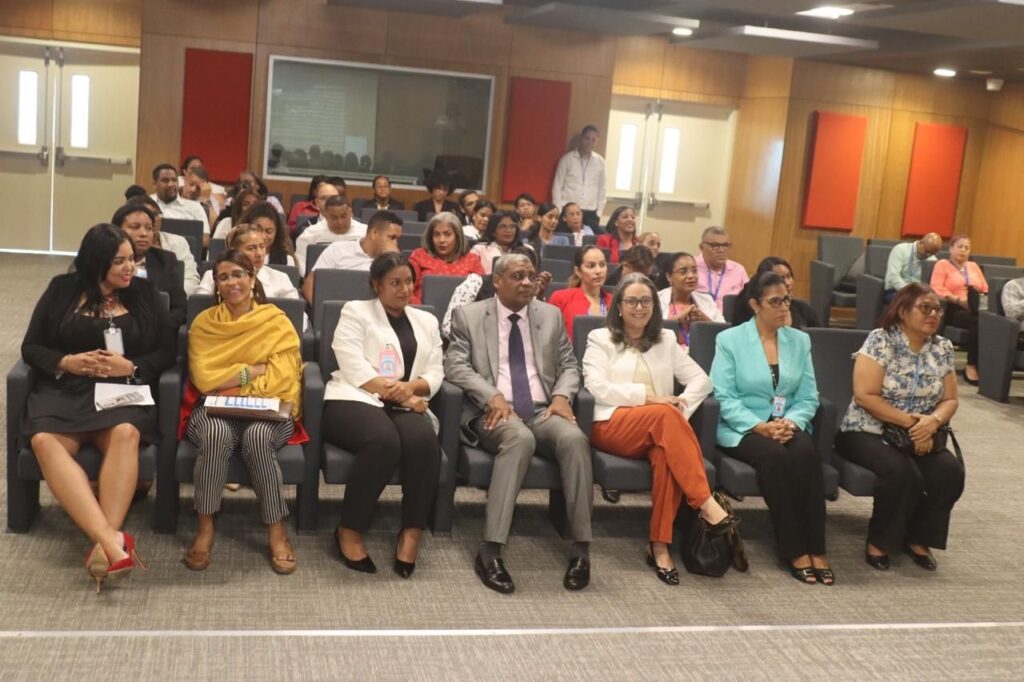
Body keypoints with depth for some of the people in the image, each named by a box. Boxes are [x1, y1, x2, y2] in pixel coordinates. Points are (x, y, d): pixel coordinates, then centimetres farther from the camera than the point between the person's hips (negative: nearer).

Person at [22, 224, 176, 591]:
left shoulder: (144, 292, 13)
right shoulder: (62, 289, 12)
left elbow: (166, 351, 9)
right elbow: (31, 347, 11)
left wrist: (130, 366, -10)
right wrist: (67, 362, -8)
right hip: (63, 390, 0)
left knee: (125, 434, -36)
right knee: (44, 440, -33)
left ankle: (105, 543, -44)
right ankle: (112, 540, -47)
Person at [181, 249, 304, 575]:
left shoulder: (277, 322, 5)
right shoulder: (204, 322, 9)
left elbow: (281, 379, -6)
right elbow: (203, 378, -3)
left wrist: (229, 379, -9)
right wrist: (253, 370, -8)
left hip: (267, 411, -1)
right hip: (214, 410, 1)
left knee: (257, 436, -36)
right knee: (217, 433, -35)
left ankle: (276, 530, -22)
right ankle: (205, 528, -20)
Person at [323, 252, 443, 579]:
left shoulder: (426, 321, 23)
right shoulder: (355, 312, 9)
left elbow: (435, 374, 12)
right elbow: (355, 369, -5)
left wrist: (411, 388, -10)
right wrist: (394, 391, -12)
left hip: (405, 406, 4)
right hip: (355, 401, -4)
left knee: (424, 440, -32)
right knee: (384, 440, -37)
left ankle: (412, 533, -23)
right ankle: (349, 530, -20)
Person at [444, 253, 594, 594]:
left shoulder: (551, 315, 17)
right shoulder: (468, 315, 8)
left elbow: (569, 366, 16)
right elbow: (456, 365, -2)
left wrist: (562, 395, -7)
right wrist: (493, 395, -18)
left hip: (543, 411, 3)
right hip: (494, 412, -3)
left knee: (575, 438, -30)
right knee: (520, 438, -37)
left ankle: (581, 548, -24)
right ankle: (490, 550, -37)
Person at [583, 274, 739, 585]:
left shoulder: (665, 341, 23)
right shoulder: (600, 338, 13)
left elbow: (701, 379, 14)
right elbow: (596, 387, -4)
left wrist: (683, 404, -7)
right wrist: (646, 396, -13)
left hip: (658, 430, 3)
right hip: (612, 427, -3)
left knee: (666, 453, -36)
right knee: (665, 416, -35)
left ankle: (659, 545, -33)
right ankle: (706, 503, -40)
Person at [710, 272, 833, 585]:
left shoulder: (800, 340, 13)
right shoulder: (729, 339, 2)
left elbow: (808, 397, 6)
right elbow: (723, 397, -8)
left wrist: (791, 422, -14)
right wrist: (760, 426, -19)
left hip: (788, 426, 3)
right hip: (742, 429, -3)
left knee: (807, 453, -30)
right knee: (774, 456, -34)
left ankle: (816, 549, -25)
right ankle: (794, 550, -25)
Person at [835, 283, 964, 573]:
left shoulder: (943, 348, 6)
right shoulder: (880, 340, -11)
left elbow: (950, 400, 8)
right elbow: (864, 396, -17)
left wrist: (932, 421, -15)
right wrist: (910, 421, -20)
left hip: (920, 437, 5)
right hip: (868, 433, -5)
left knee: (950, 471, -21)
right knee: (903, 472, -33)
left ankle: (918, 538, 2)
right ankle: (879, 541, -8)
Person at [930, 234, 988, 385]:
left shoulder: (974, 266, 29)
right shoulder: (942, 264, 12)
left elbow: (985, 290, 20)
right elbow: (937, 289, -5)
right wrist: (959, 300, -17)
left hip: (975, 309, 4)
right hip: (953, 309, -4)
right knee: (977, 321, -37)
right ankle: (972, 365, -30)